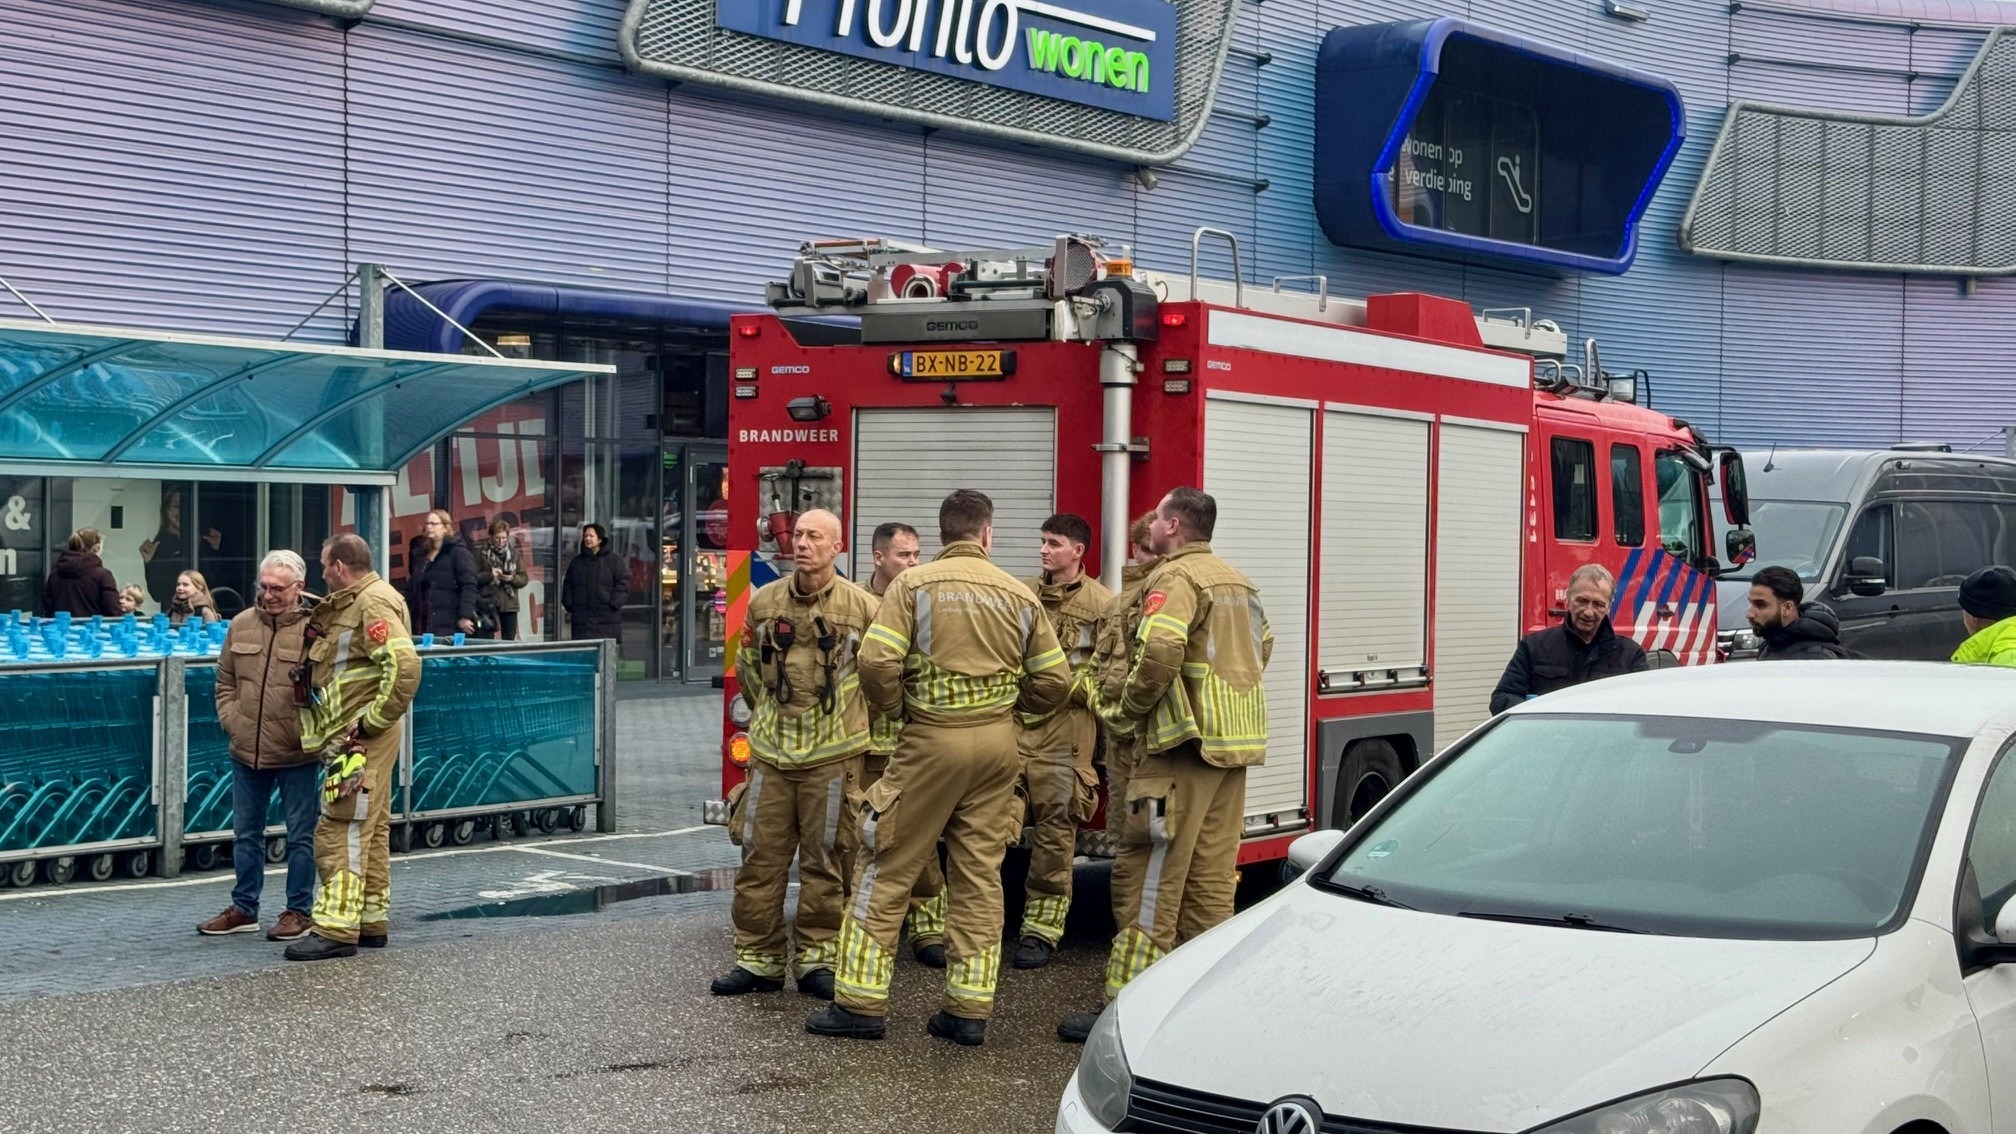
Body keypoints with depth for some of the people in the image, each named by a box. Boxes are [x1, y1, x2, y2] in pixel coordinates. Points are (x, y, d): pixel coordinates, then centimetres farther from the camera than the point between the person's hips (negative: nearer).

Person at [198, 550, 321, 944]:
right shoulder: (242, 625, 5)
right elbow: (225, 680, 14)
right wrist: (231, 719, 3)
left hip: (296, 754, -5)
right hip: (246, 750, 5)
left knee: (301, 835, 6)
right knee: (246, 833, 15)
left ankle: (299, 911, 16)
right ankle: (244, 908, 27)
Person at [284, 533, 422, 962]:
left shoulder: (374, 603, -15)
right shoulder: (352, 604, 19)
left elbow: (404, 665, -26)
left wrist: (371, 721, -22)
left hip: (362, 738, -11)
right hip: (350, 738, 11)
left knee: (342, 830, -11)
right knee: (370, 831, 15)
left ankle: (337, 928, -10)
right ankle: (372, 922, 22)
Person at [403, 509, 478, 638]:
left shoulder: (459, 553, -4)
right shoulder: (420, 554, 20)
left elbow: (469, 586, -12)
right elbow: (412, 588, 23)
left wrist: (465, 616, -21)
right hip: (423, 624, 7)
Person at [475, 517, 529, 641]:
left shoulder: (513, 553, 9)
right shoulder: (481, 552, 0)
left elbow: (524, 579, 10)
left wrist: (512, 578, -10)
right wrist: (489, 575, -18)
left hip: (509, 605, 3)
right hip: (488, 606, -3)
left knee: (509, 642, 6)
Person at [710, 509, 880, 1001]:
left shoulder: (862, 607, -5)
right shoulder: (764, 602, 5)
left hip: (833, 756, -3)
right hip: (771, 752, 3)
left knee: (824, 860, 4)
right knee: (759, 856, 4)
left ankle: (817, 958, 14)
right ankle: (757, 958, 14)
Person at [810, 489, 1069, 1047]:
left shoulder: (915, 583, -4)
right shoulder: (1019, 594, 7)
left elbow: (876, 661, -15)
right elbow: (1054, 681, 7)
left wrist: (891, 704, 4)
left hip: (933, 738, -4)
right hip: (998, 741, 4)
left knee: (887, 867, 4)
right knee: (980, 874, 9)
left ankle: (861, 1001, 4)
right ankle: (970, 1010, 10)